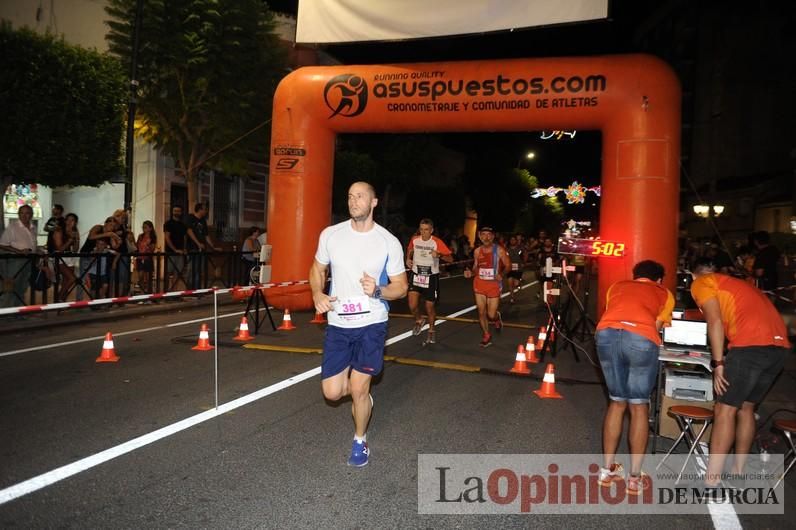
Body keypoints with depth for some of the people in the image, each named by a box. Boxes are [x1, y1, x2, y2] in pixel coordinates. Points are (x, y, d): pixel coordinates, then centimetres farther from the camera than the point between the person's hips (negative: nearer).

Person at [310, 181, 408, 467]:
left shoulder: (389, 242, -8)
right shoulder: (330, 234, -2)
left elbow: (401, 287, -2)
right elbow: (317, 268, 13)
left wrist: (378, 291, -23)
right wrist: (317, 294, -6)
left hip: (371, 324, -3)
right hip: (337, 324, 3)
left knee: (358, 389, -2)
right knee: (332, 392, 3)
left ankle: (360, 441, 26)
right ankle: (362, 394, 39)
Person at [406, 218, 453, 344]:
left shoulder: (437, 242, -12)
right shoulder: (414, 240, -2)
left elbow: (450, 258, -17)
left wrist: (439, 255, -35)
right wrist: (408, 259, 3)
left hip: (431, 277, -2)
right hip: (416, 275, 2)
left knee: (430, 308, 6)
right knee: (412, 306, -10)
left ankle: (431, 330, 33)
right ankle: (419, 320, 24)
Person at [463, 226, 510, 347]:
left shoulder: (499, 250, -9)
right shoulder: (477, 251, 3)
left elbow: (508, 265, -5)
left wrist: (501, 274, -23)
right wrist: (470, 273, -8)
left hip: (494, 284, -3)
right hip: (479, 283, 4)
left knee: (491, 315, -2)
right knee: (481, 312, 5)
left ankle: (497, 318, 36)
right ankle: (486, 335, 23)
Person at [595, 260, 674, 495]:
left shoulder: (617, 286, 35)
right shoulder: (664, 293, 29)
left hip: (607, 333, 3)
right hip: (640, 339, -2)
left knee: (617, 402, 20)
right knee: (639, 406, 13)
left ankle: (607, 469, 26)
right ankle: (635, 477, 18)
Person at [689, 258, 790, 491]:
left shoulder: (701, 283, 10)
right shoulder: (736, 283, 32)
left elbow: (715, 321, -4)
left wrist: (718, 363, -6)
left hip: (751, 344, -8)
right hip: (779, 345, 8)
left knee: (725, 410, -3)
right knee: (745, 408, 19)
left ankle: (711, 482, -3)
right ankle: (737, 473, 25)